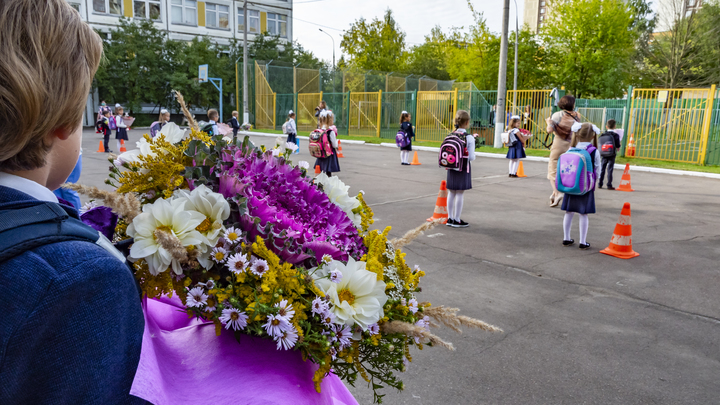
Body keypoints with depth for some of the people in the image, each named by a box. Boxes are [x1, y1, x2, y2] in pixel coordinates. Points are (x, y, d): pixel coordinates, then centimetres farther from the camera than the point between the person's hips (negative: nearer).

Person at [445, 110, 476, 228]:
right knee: (460, 194, 1)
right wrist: (473, 155, 7)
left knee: (451, 193, 12)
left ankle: (450, 218, 19)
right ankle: (457, 220, 7)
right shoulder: (469, 138, -13)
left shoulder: (450, 136, 2)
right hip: (463, 169, -5)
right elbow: (471, 157, -13)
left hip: (451, 167, 5)